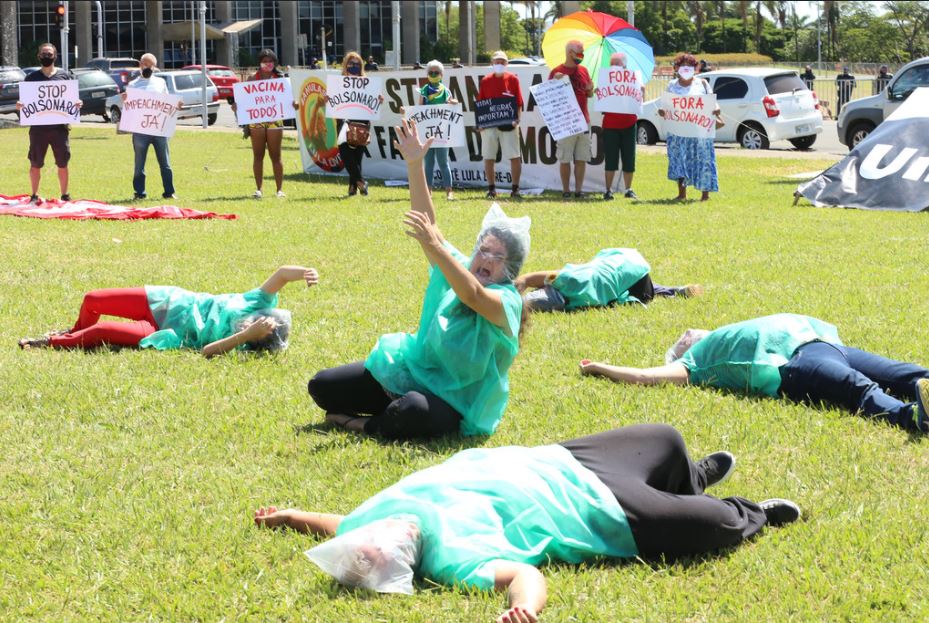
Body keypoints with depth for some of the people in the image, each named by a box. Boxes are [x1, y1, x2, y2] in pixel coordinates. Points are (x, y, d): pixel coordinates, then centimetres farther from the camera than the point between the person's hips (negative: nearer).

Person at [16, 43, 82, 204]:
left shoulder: (65, 76, 7)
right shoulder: (32, 78, 8)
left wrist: (77, 104, -11)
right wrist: (19, 106, -12)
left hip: (59, 127, 0)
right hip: (38, 128, 0)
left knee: (62, 164, 5)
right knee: (35, 164, 3)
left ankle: (65, 195, 16)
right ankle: (35, 195, 15)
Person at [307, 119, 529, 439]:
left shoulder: (508, 301, -16)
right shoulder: (459, 269, 3)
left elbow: (472, 295, -38)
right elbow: (428, 222, -2)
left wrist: (434, 246, -48)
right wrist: (414, 165, -13)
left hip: (453, 400, -7)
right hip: (412, 368, 7)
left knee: (413, 410, -42)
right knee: (321, 386, 2)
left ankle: (366, 425, -13)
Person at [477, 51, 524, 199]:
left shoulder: (513, 79, 2)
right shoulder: (486, 81, 6)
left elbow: (519, 102, 0)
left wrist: (517, 119, -12)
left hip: (508, 124, -2)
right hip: (489, 124, 2)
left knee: (515, 157, -2)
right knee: (488, 157, 4)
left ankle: (515, 188, 6)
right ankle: (491, 189, 13)